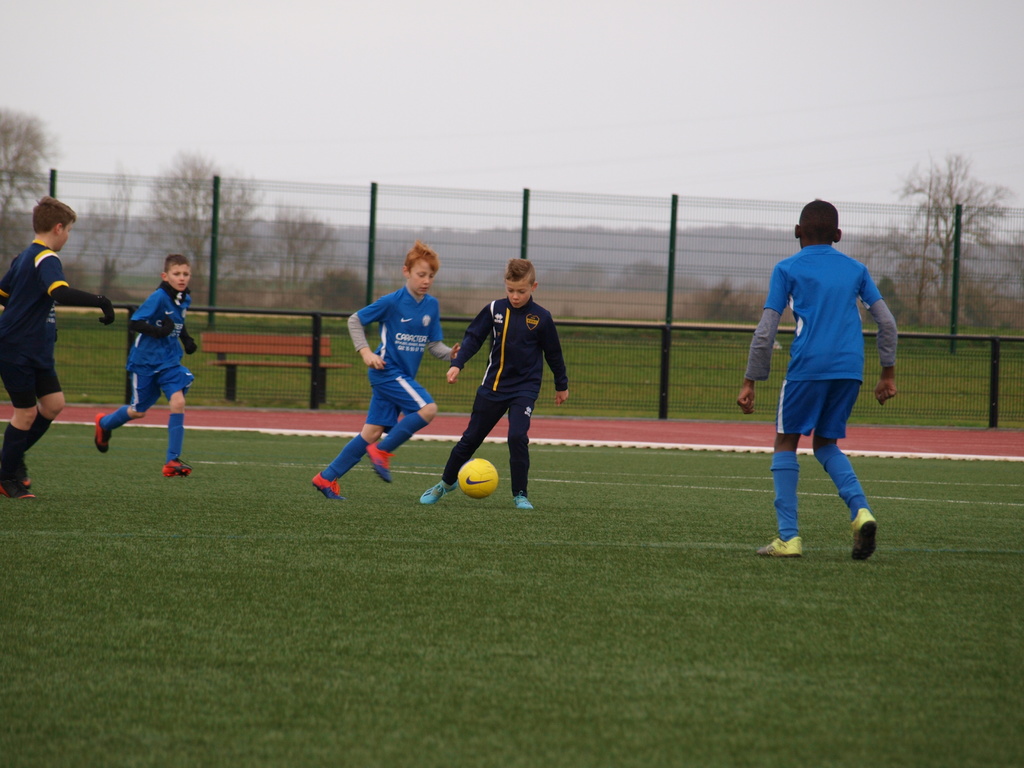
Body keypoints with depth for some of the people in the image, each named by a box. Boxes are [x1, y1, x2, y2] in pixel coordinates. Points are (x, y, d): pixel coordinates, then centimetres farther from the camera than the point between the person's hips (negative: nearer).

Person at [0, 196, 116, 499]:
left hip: (37, 351, 10)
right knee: (26, 412, -2)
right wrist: (100, 301, -35)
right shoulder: (46, 259, -16)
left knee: (53, 403, 7)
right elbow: (61, 292, -35)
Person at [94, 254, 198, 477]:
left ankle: (173, 461, -13)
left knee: (178, 401, -17)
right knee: (138, 411, 11)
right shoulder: (158, 298, -19)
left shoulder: (185, 300, 3)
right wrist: (160, 331, -36)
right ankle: (104, 423, 45)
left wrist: (187, 339, 7)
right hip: (145, 361, -5)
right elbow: (134, 323, -24)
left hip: (169, 361, 5)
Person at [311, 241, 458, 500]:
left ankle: (327, 477, 12)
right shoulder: (393, 302, -11)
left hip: (404, 376, 7)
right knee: (427, 408, -22)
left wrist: (451, 353, -10)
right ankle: (383, 450, -9)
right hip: (387, 370, -7)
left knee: (373, 431, 6)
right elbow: (355, 321, -2)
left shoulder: (432, 305, 7)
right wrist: (365, 351, -13)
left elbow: (433, 344, 10)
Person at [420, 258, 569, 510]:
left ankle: (520, 495, -7)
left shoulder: (541, 318, -7)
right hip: (493, 386, 2)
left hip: (525, 388, -2)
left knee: (517, 436, -21)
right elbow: (473, 337, 2)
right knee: (471, 438, 10)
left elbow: (553, 353, 4)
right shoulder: (495, 310, -4)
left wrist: (561, 385, 14)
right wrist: (457, 364, -12)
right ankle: (446, 482, 29)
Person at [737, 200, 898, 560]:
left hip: (807, 367, -4)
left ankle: (789, 537, -1)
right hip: (850, 368, 4)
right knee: (826, 443, 19)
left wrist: (750, 382, 4)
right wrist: (888, 373, 19)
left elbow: (765, 331, 0)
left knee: (786, 441, 9)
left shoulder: (787, 269, 6)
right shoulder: (856, 270, 17)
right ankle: (860, 510, -7)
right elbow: (886, 322, 12)